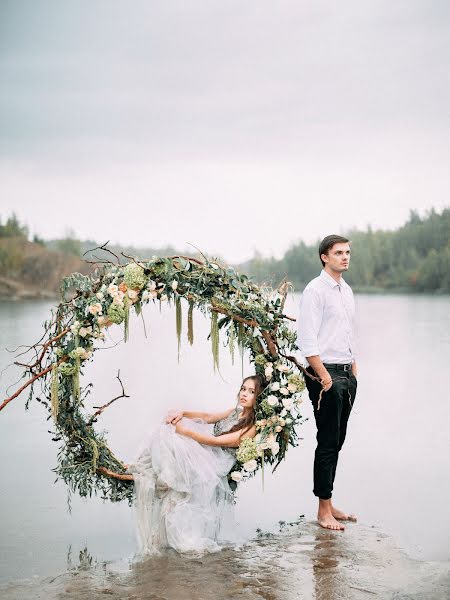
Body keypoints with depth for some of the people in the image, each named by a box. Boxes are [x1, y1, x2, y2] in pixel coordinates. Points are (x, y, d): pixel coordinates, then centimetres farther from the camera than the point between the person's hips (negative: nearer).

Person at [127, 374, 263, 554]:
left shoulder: (251, 428, -14)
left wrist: (185, 431, -20)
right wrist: (182, 413, 0)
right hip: (203, 452, 8)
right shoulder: (237, 411, 13)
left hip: (214, 463, -8)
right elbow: (209, 417, 17)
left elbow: (216, 441, -19)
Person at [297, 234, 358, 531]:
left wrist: (353, 372, 15)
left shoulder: (347, 290, 16)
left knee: (337, 441, 12)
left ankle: (330, 505, 20)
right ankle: (324, 511, 5)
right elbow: (308, 341, -15)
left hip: (347, 374, 8)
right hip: (326, 374, -8)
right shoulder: (315, 290, -9)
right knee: (327, 443, -4)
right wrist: (325, 378, -16)